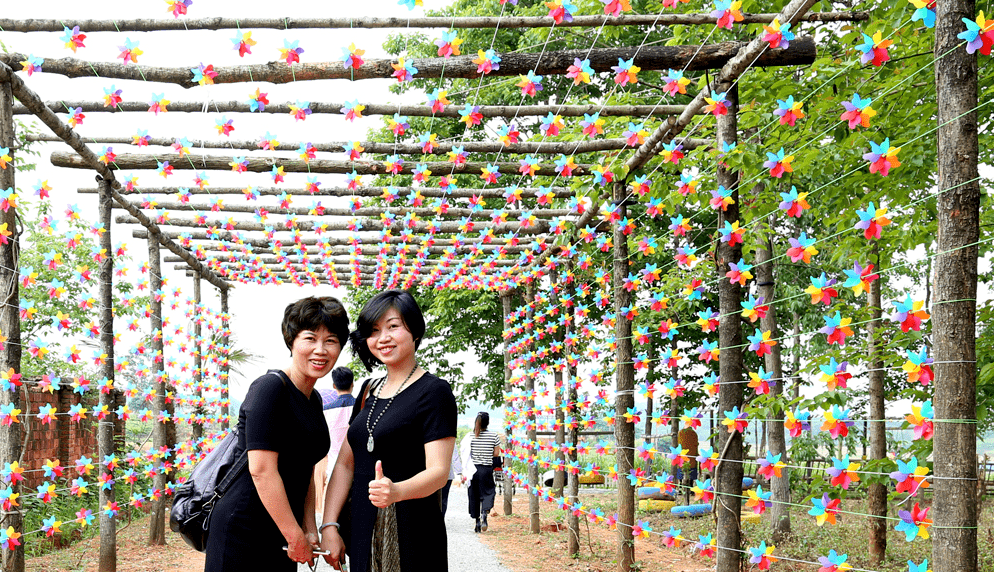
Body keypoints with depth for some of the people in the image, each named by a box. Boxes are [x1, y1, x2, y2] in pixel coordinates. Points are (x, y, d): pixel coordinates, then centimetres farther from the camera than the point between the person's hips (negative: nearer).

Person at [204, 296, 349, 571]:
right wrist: (296, 537, -17)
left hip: (281, 534, 8)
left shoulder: (314, 400, 13)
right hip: (243, 528, -8)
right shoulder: (270, 387, -14)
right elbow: (261, 470, -20)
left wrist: (309, 528, 7)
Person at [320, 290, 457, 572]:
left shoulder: (434, 391, -8)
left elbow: (438, 471, -17)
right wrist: (329, 526, 0)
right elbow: (345, 463, 11)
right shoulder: (369, 390, 13)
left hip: (410, 536, -6)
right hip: (362, 532, 6)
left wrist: (397, 491, -35)